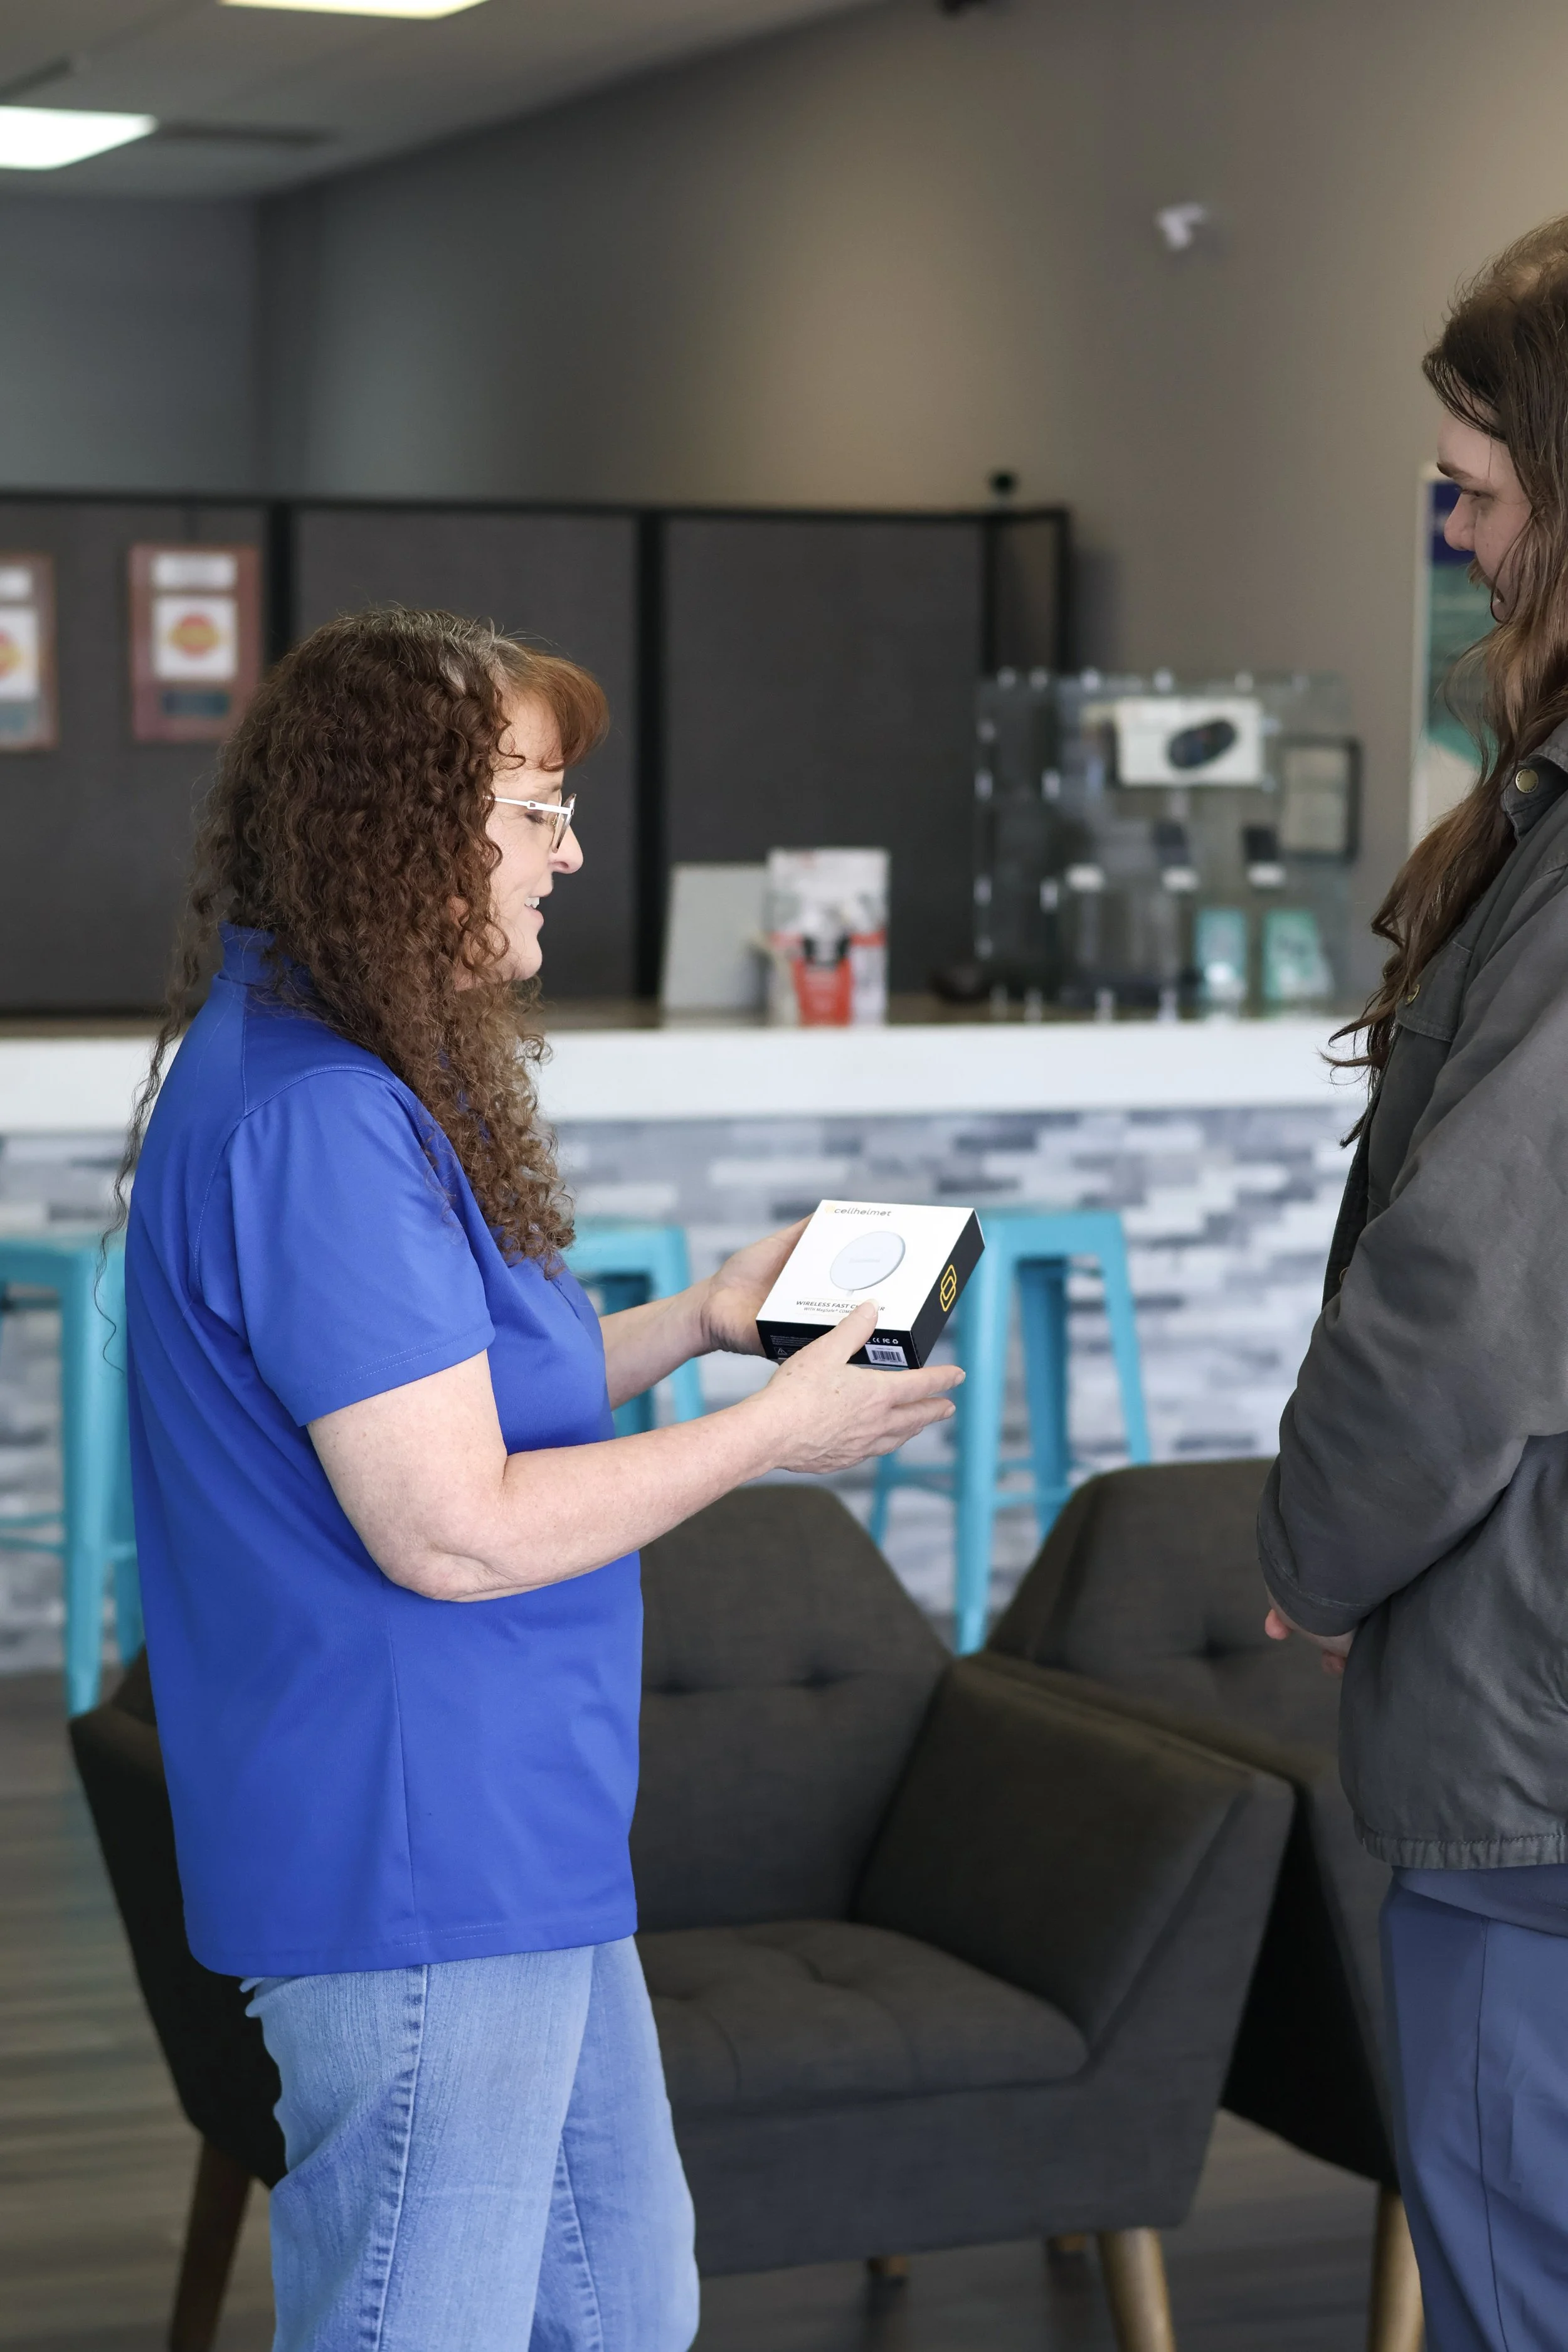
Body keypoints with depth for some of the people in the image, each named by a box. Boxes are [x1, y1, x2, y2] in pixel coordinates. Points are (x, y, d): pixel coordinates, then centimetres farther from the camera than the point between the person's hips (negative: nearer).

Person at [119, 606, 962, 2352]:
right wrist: (769, 1434, -14)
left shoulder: (345, 1086, 13)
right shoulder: (315, 1121, -22)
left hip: (518, 1849, 11)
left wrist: (692, 1325, 12)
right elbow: (453, 1528, -24)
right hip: (416, 1879, -11)